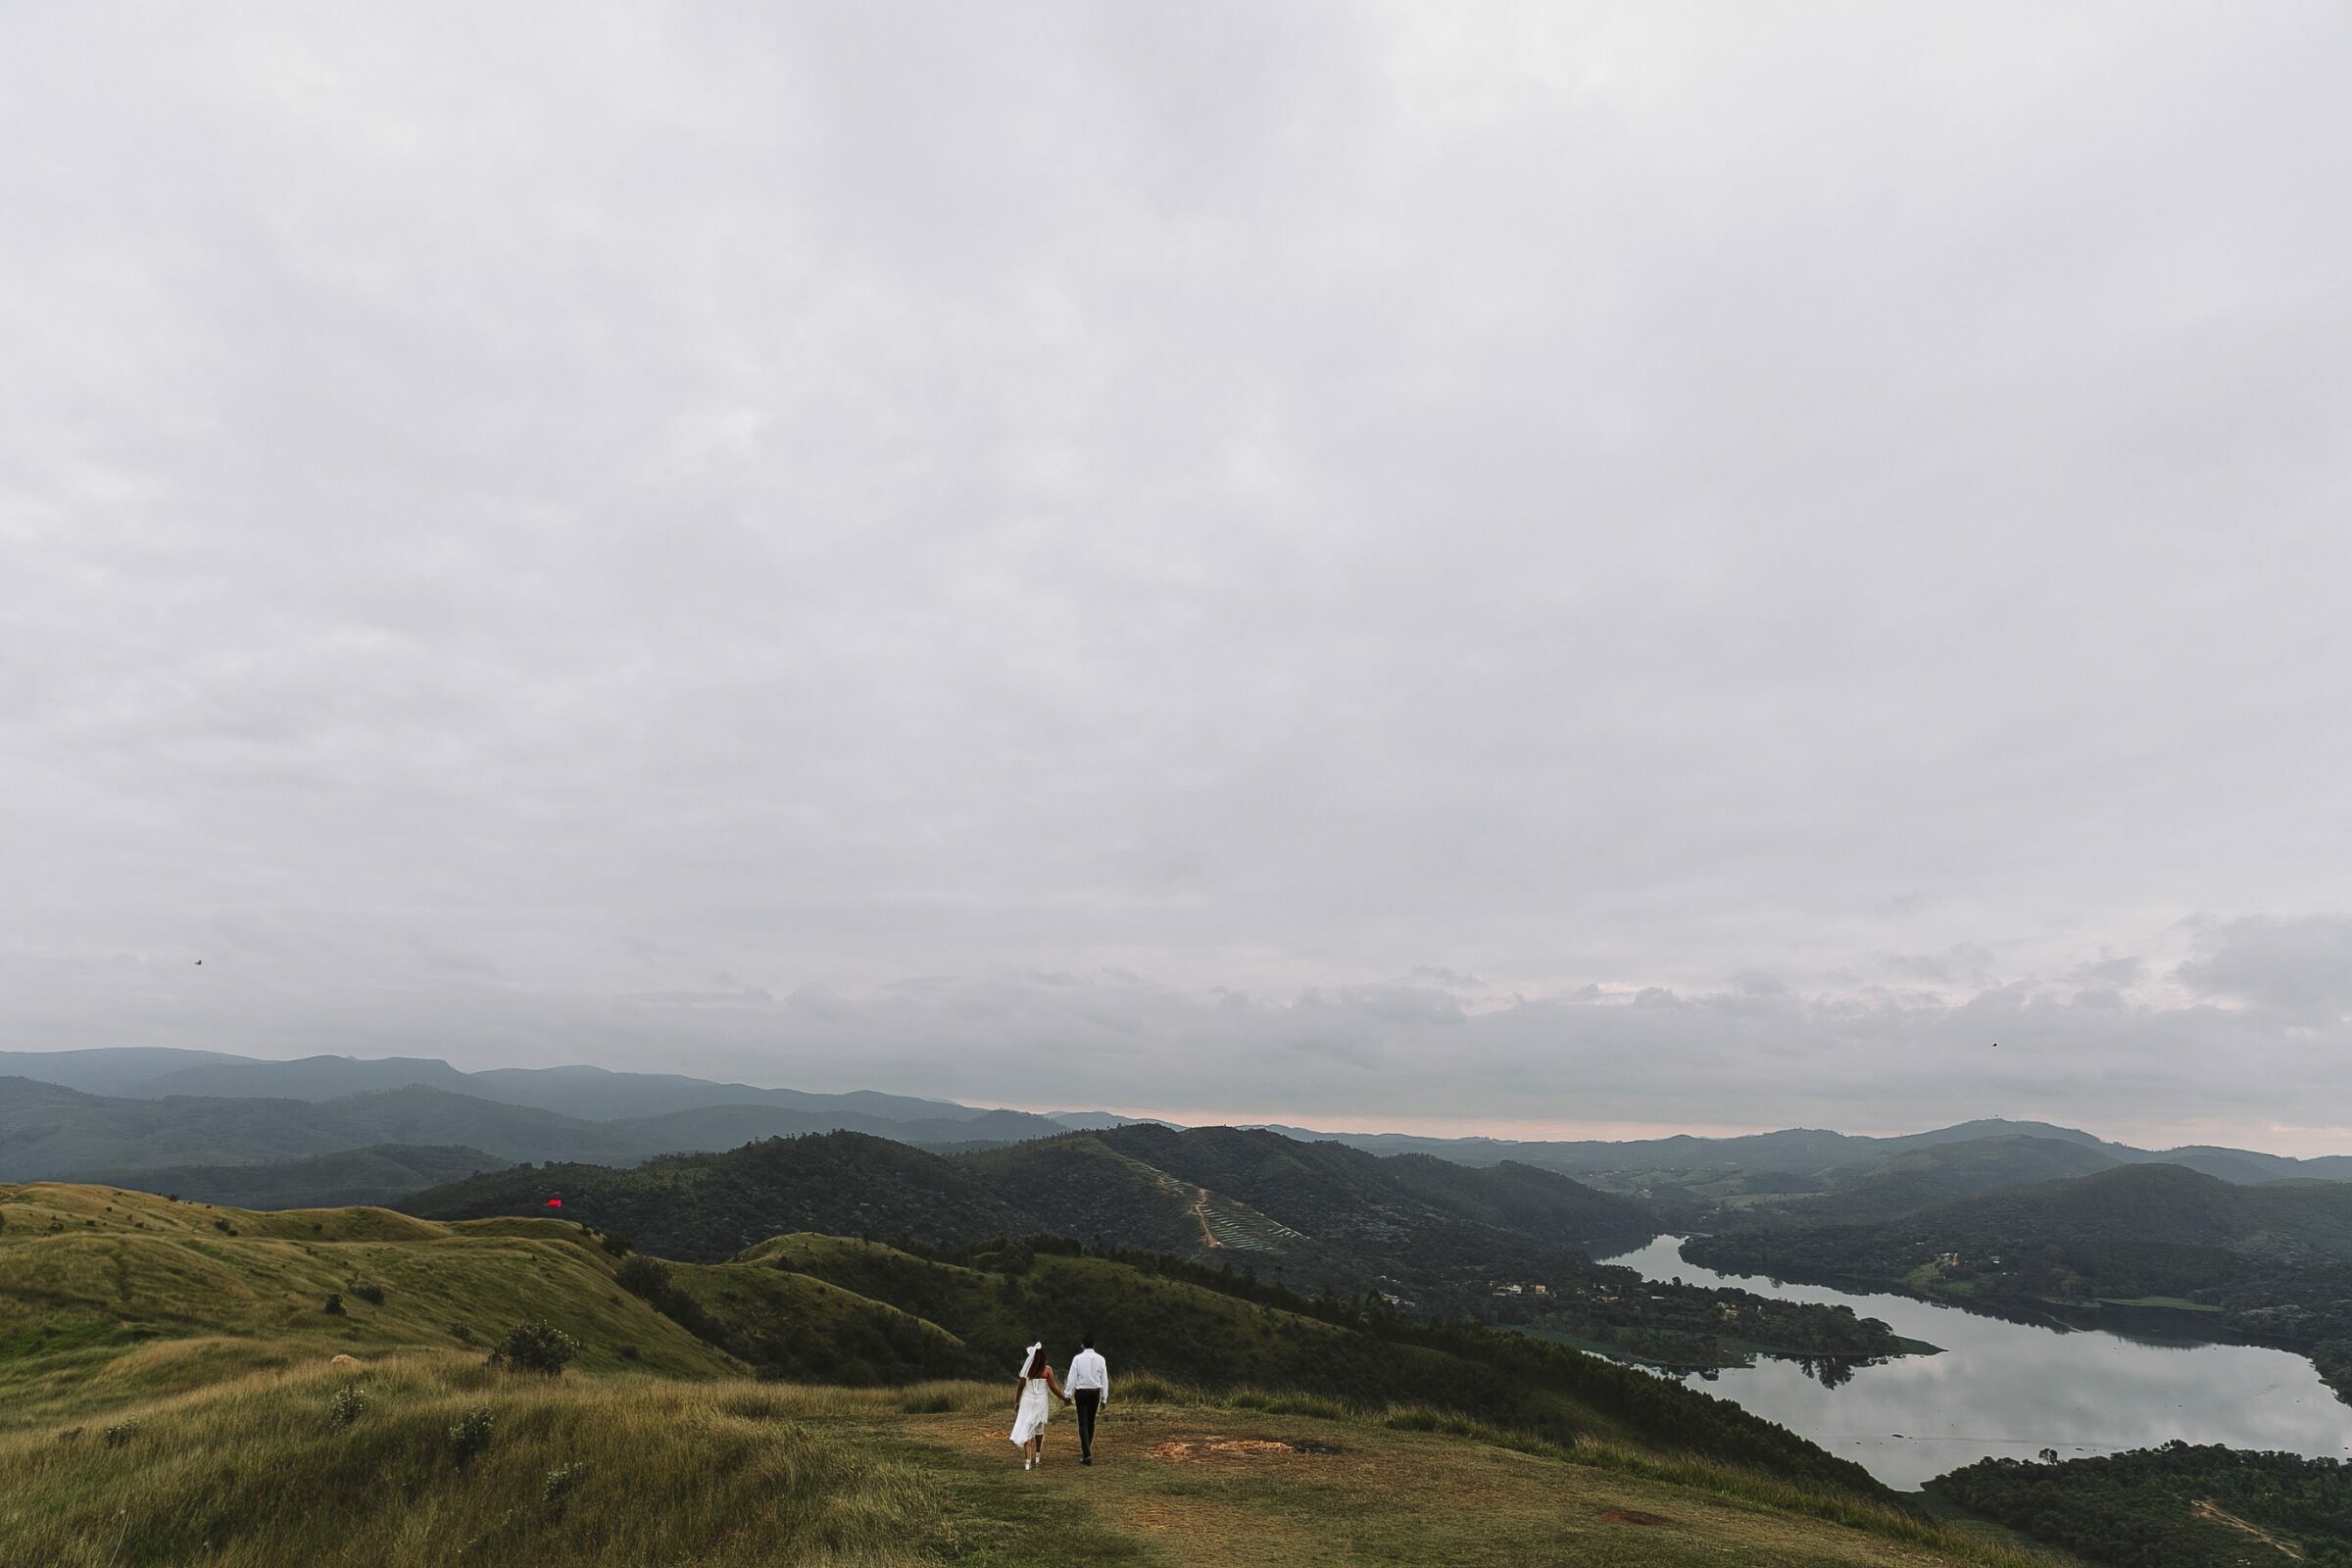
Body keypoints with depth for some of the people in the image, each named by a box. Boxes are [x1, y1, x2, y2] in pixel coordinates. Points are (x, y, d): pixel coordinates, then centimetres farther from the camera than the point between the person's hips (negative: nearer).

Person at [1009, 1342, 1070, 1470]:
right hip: (1041, 1401, 1)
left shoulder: (1027, 1368, -6)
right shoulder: (1047, 1370, -8)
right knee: (1039, 1428, 22)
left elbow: (1021, 1386, -1)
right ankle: (1037, 1455, 34)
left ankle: (1027, 1461, -8)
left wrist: (1017, 1402, 12)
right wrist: (1064, 1398, 5)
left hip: (1027, 1401, -1)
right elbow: (1053, 1387, -8)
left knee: (1027, 1429, 1)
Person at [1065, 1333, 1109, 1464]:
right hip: (1095, 1393, 3)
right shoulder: (1100, 1359, -3)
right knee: (1091, 1422, 18)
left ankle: (1087, 1455, -9)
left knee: (1083, 1423, -1)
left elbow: (1072, 1378, -10)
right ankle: (1087, 1450, 29)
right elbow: (1104, 1380, 0)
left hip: (1081, 1392, -3)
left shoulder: (1077, 1358, -10)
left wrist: (1068, 1395, 0)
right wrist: (1104, 1398, 8)